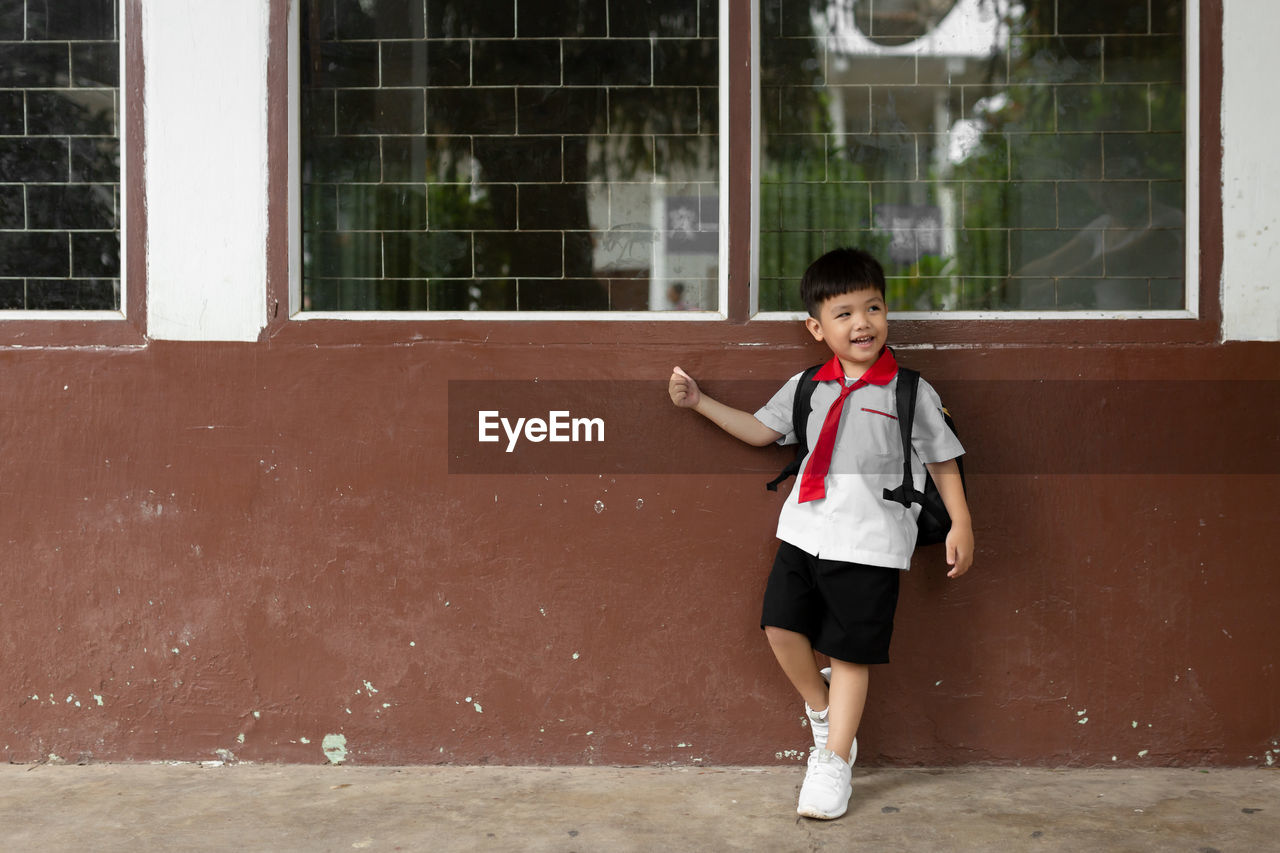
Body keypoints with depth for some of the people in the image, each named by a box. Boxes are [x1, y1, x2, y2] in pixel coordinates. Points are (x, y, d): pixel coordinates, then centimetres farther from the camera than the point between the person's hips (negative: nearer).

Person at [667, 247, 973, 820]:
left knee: (850, 652, 1)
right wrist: (700, 403, 15)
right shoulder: (806, 388, 10)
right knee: (781, 625, -1)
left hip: (869, 542, -4)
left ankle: (835, 763, 14)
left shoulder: (909, 393, -1)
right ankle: (823, 714, 26)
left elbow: (943, 460, 4)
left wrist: (960, 524, -2)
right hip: (804, 530, 4)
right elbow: (762, 430, 21)